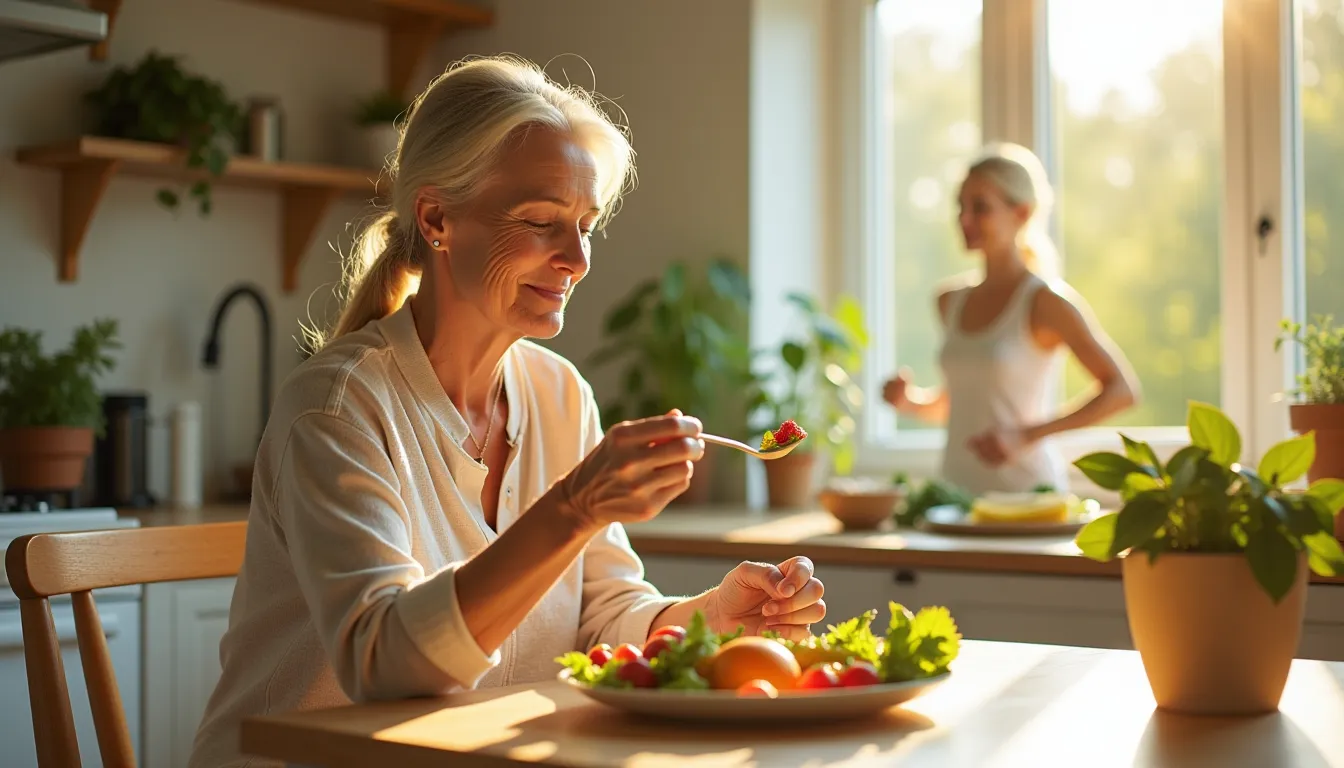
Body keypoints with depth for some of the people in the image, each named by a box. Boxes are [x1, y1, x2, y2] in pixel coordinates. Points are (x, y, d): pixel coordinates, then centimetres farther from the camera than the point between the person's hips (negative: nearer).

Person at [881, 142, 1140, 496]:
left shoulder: (1045, 300, -7)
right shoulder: (950, 300, 9)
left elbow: (1122, 391, -12)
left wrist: (1029, 434, -19)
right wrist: (909, 401, 1)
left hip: (1026, 491, -5)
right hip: (957, 490, 5)